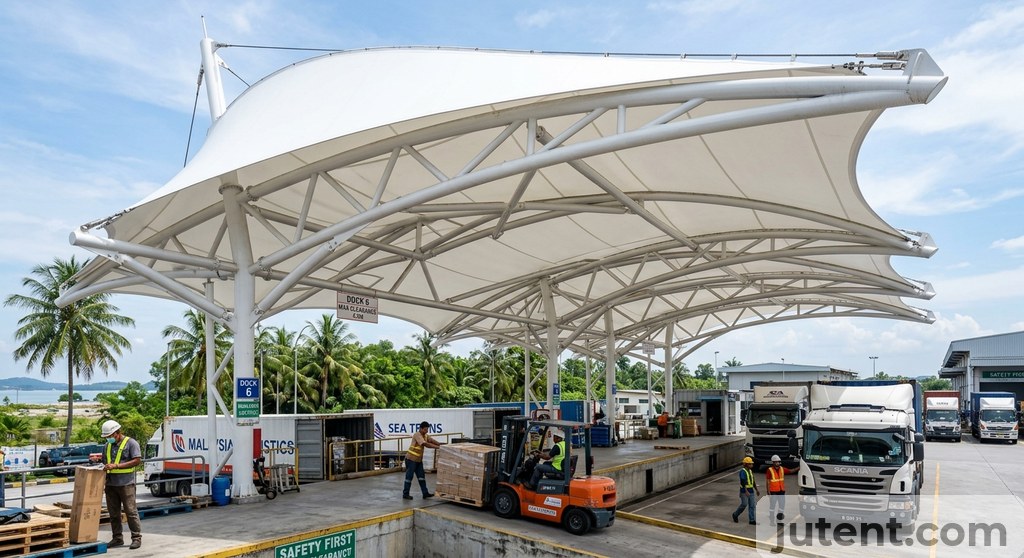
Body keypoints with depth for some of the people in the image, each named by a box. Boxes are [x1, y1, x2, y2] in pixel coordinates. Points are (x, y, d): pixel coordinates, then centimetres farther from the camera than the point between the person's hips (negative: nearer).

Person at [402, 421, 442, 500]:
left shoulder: (425, 435, 8)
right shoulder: (417, 435, -21)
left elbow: (432, 440, -5)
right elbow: (425, 444, -31)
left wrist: (441, 444, -22)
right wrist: (438, 447, -35)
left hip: (418, 459, 9)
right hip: (411, 459, -9)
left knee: (421, 476, 7)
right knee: (409, 476, -2)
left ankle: (425, 493, 9)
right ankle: (405, 494, 8)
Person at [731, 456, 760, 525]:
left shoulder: (750, 471, 13)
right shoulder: (742, 471, -14)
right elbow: (743, 482, -21)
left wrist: (756, 489, 17)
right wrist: (746, 491, -27)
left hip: (751, 491, 8)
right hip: (744, 491, -8)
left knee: (752, 505, 3)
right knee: (744, 504, -8)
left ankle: (752, 520, 5)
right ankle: (735, 515, 14)